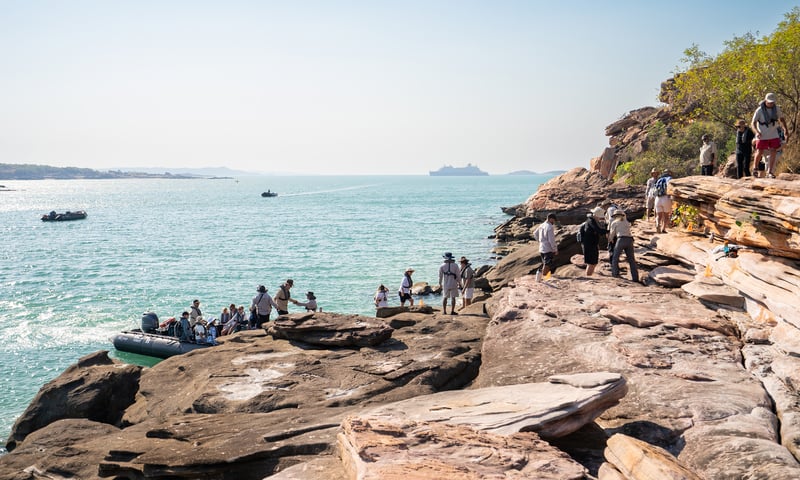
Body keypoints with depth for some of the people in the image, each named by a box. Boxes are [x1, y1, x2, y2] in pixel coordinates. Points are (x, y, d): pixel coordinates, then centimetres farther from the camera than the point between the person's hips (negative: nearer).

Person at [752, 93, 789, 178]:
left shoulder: (776, 108, -2)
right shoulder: (759, 110, -13)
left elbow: (782, 119, 12)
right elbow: (753, 123, -12)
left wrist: (785, 129, -2)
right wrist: (757, 132, -29)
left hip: (773, 135, 3)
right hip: (762, 136, -3)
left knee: (773, 152, -3)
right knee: (759, 152, -1)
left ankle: (770, 172, 1)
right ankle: (754, 169, 20)